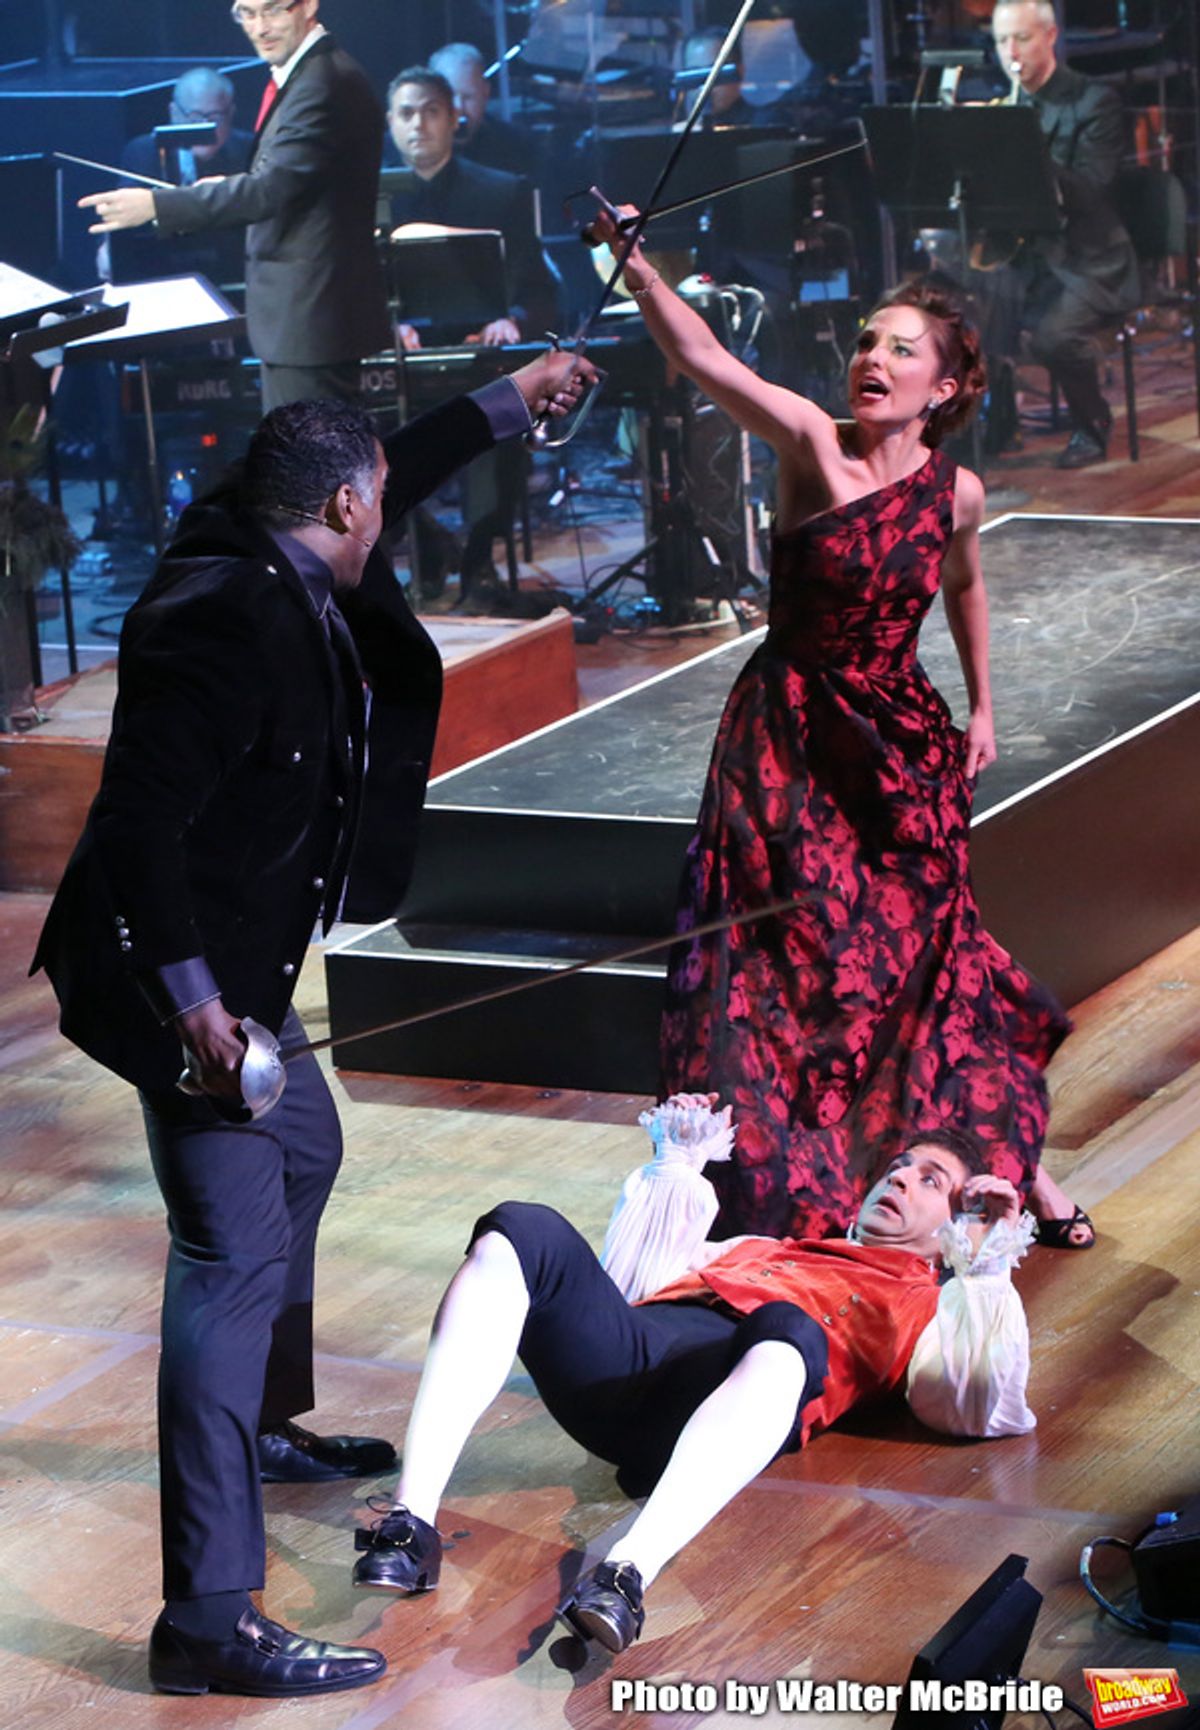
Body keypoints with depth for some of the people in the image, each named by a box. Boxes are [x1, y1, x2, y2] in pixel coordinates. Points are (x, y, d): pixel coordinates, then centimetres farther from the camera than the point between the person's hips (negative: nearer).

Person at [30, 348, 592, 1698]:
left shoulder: (280, 577, 4)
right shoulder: (227, 622, -26)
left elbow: (396, 473, 26)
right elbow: (139, 828, -30)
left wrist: (509, 402, 35)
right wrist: (194, 1005, -31)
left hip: (241, 967, 11)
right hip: (187, 980, -11)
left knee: (303, 1156, 31)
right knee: (236, 1256, -15)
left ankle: (260, 1427, 52)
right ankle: (208, 1614, -17)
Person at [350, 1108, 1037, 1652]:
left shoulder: (926, 1307, 29)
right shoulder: (769, 1249, 44)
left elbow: (979, 1410, 9)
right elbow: (633, 1264, 47)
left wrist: (987, 1263, 12)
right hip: (627, 1345, 5)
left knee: (787, 1333, -41)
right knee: (522, 1230, -23)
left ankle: (627, 1574, -62)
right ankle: (412, 1521, -37)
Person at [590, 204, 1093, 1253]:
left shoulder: (957, 491, -2)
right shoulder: (811, 445, -12)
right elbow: (701, 357, -26)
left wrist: (983, 709, 21)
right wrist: (639, 272, -40)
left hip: (904, 742, 2)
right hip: (789, 741, -2)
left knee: (926, 952, 8)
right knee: (786, 959, 1)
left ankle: (1010, 1153, 26)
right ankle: (779, 1182, 13)